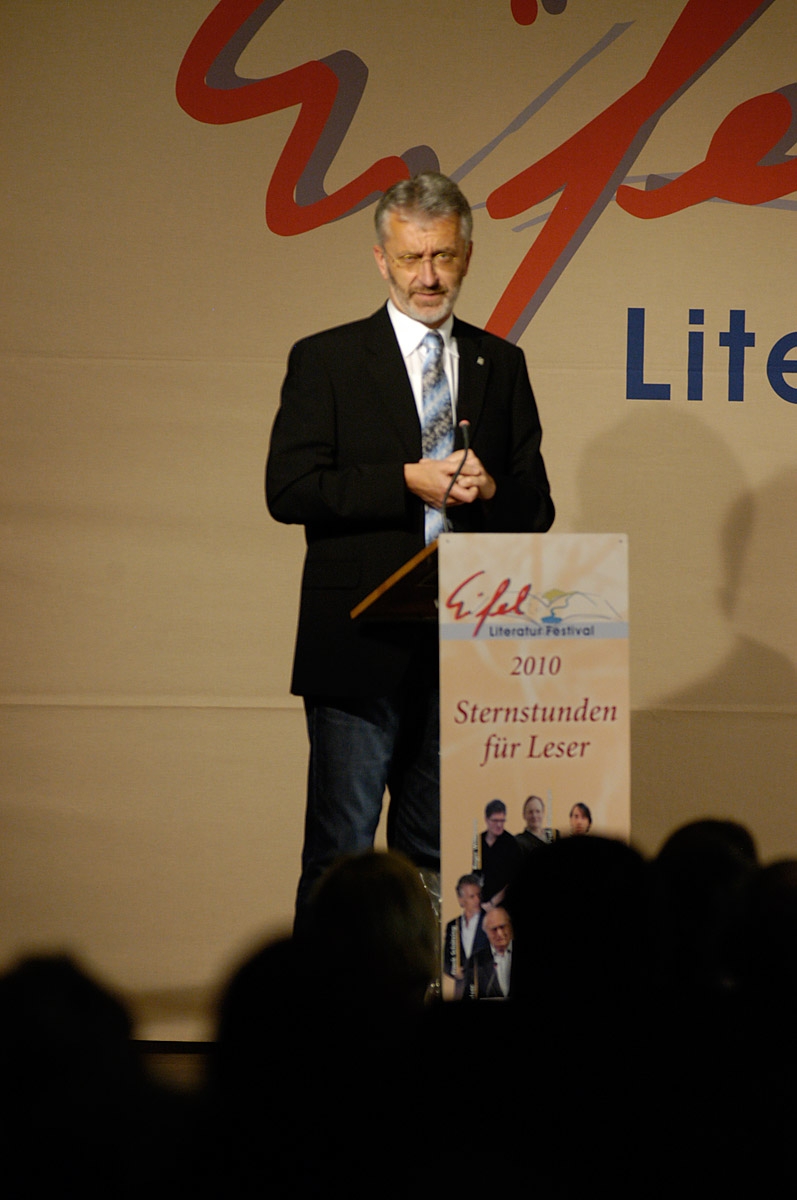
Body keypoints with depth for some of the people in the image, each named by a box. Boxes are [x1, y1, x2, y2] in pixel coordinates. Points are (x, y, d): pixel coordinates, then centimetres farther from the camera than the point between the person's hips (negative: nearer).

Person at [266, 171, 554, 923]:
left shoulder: (500, 366, 13)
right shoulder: (325, 361, 2)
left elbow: (536, 508, 11)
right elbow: (287, 491, -8)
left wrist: (489, 491, -12)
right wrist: (407, 482, -16)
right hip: (361, 646, -3)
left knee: (436, 853, 8)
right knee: (340, 854, -4)